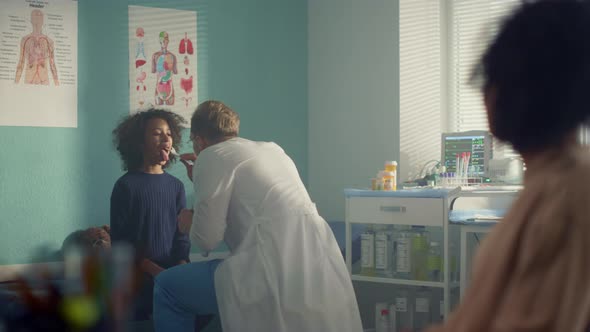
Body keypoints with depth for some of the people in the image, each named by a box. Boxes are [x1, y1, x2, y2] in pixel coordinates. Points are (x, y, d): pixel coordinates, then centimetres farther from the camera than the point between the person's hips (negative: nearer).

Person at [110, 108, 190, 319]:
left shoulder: (176, 186, 10)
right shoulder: (126, 185, -3)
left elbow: (182, 233, 9)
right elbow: (119, 240, -7)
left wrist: (182, 265, -11)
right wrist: (154, 270, -17)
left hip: (171, 272, 4)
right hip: (138, 276, -4)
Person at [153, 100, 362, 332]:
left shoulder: (212, 156, 0)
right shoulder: (272, 149, 23)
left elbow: (207, 239, -5)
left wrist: (190, 224, 19)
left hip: (277, 274, -9)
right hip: (320, 273, 9)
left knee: (167, 287, 4)